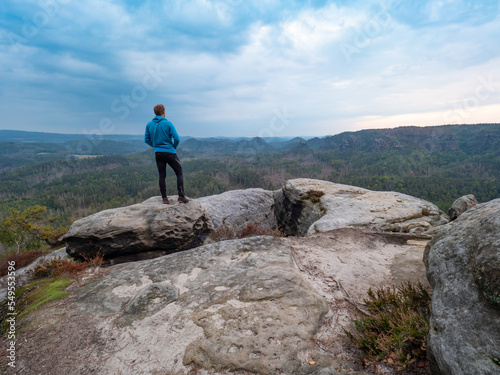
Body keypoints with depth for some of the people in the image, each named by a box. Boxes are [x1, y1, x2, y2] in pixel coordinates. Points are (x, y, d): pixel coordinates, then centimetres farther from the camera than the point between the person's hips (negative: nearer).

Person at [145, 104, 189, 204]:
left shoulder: (149, 124, 4)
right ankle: (181, 196, 0)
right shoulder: (168, 123, -9)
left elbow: (147, 139, 9)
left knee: (162, 176, 12)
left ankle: (164, 198, 11)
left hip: (158, 154, 4)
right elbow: (177, 139, -12)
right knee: (179, 173, 7)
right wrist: (173, 147, 5)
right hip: (170, 153, -4)